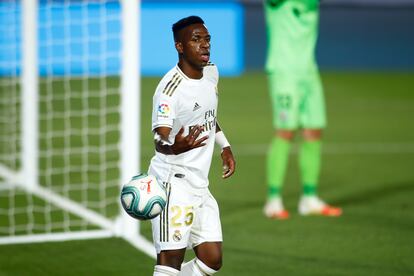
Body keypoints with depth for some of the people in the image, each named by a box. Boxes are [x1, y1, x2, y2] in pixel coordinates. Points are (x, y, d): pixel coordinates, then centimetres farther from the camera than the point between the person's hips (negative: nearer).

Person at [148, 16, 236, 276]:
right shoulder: (171, 88, -18)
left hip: (200, 185, 8)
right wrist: (174, 146, -49)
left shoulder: (212, 73, 9)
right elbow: (160, 138, -28)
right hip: (174, 182, -8)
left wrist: (225, 146, 23)